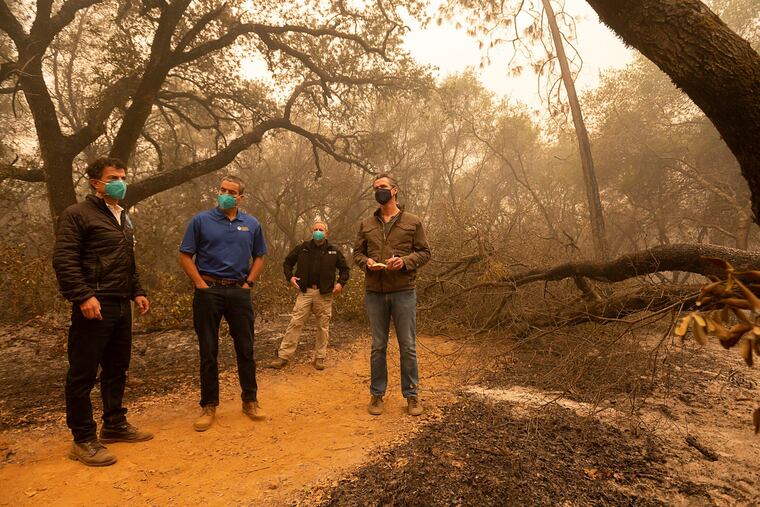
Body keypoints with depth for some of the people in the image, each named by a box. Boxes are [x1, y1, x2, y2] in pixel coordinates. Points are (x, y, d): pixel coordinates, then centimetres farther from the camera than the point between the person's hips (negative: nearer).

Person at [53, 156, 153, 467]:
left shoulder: (124, 219, 19)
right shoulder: (78, 214, -6)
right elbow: (63, 260, -14)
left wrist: (137, 292, 16)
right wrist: (84, 296, -22)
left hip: (121, 305, 8)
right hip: (95, 306, -8)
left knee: (117, 369, 15)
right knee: (83, 373, 0)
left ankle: (115, 425, 28)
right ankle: (83, 440, 9)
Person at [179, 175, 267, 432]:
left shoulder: (251, 224, 7)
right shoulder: (201, 220, 0)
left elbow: (259, 256, 14)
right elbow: (185, 256, -1)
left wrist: (249, 283, 2)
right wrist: (201, 284, -9)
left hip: (239, 292, 2)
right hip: (208, 292, -2)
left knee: (246, 349, 8)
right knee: (208, 351, 6)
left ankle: (250, 401, 22)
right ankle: (209, 406, 19)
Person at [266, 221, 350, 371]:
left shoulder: (333, 251, 6)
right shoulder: (303, 248, 6)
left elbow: (344, 268, 16)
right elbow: (287, 262, 17)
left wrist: (341, 283, 0)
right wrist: (290, 276, 1)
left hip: (324, 294, 0)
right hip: (305, 292, 0)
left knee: (323, 326, 5)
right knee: (295, 323, -4)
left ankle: (319, 358, 17)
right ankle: (283, 356, 0)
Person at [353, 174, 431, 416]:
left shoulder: (413, 222, 3)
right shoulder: (366, 224, 10)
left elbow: (424, 252, 2)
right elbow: (357, 252, 13)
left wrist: (405, 261, -15)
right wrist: (366, 262, -9)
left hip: (403, 291, -2)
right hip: (374, 293, 2)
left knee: (408, 347, 5)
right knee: (378, 347, 11)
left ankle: (411, 395, 19)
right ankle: (377, 394, 23)